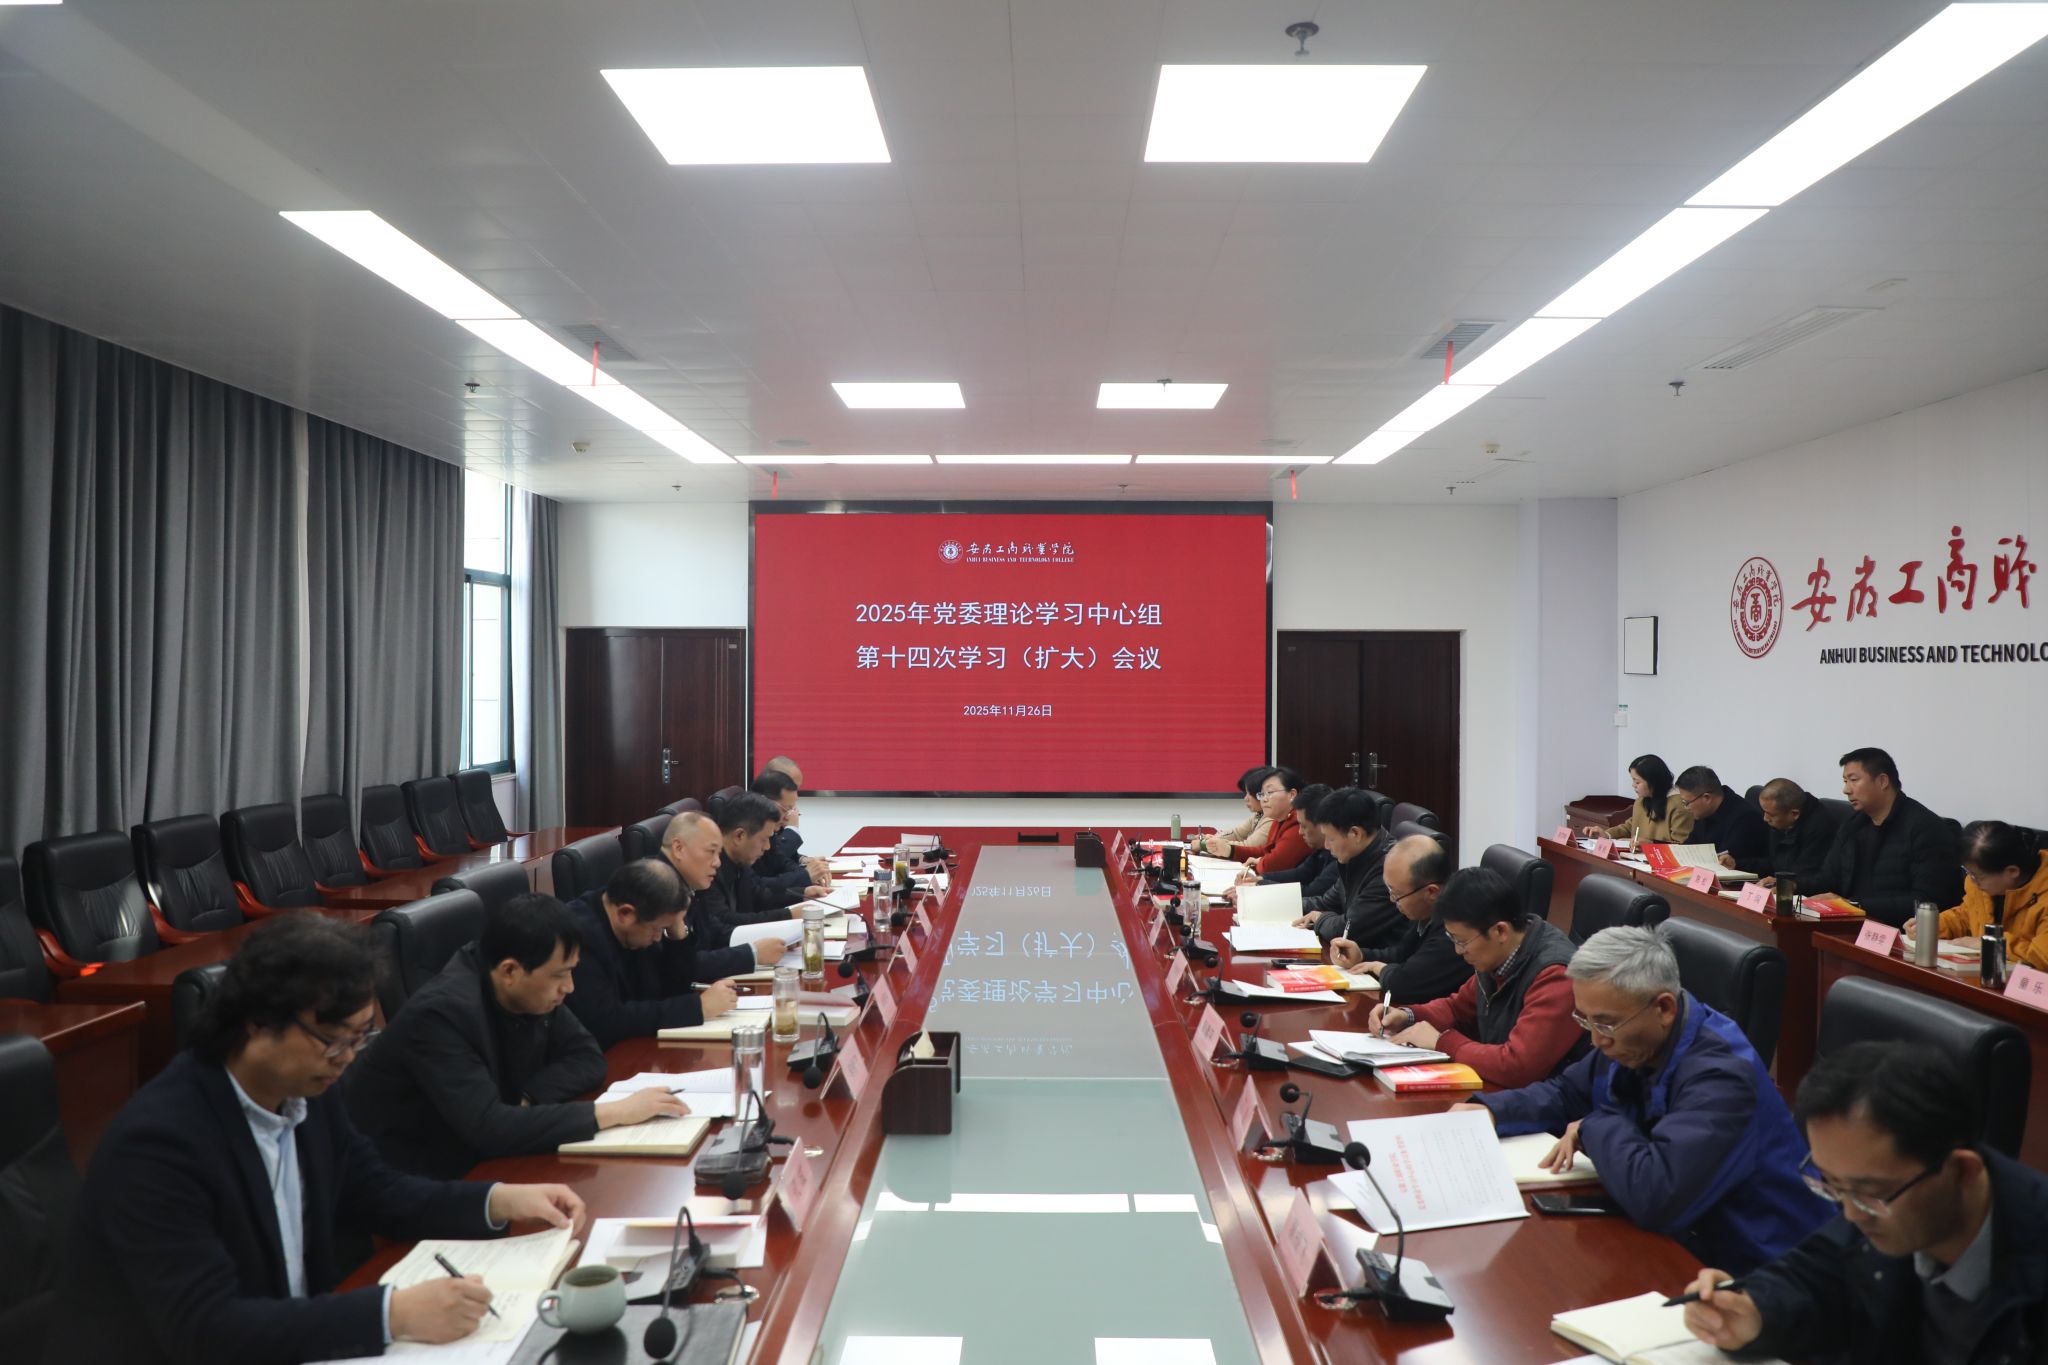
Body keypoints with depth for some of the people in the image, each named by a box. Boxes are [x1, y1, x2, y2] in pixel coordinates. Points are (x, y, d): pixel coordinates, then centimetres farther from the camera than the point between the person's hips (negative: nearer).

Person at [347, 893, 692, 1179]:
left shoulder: (532, 991, -7)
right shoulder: (442, 1013, -28)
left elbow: (587, 1058, 1)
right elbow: (489, 1129, -34)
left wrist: (526, 1100, -18)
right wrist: (616, 1112, -32)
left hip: (474, 1159, 7)